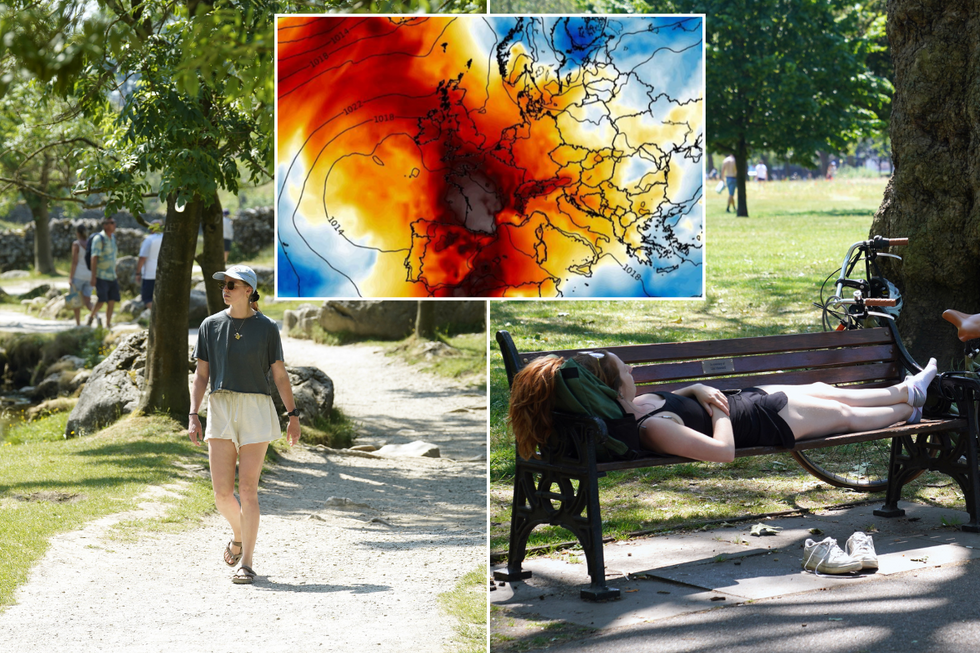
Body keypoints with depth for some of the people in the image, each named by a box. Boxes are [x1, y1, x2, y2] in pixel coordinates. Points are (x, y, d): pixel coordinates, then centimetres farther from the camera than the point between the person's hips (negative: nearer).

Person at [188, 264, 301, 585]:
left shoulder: (266, 328, 0)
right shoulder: (211, 325, 6)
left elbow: (280, 375, 3)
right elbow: (201, 375, 8)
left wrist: (293, 415, -1)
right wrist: (193, 416, 1)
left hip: (256, 409, -2)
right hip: (221, 409, 2)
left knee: (248, 489, -5)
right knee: (222, 492, -3)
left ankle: (246, 563, 1)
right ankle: (239, 536, 29)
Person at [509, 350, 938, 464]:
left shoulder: (635, 406, -12)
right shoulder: (652, 429, -39)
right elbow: (724, 450, -39)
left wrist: (699, 390, -8)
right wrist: (718, 409, -23)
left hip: (749, 399, 8)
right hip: (768, 422, -8)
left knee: (824, 390, 27)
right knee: (844, 413, 19)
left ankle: (904, 393, 52)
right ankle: (908, 408, 50)